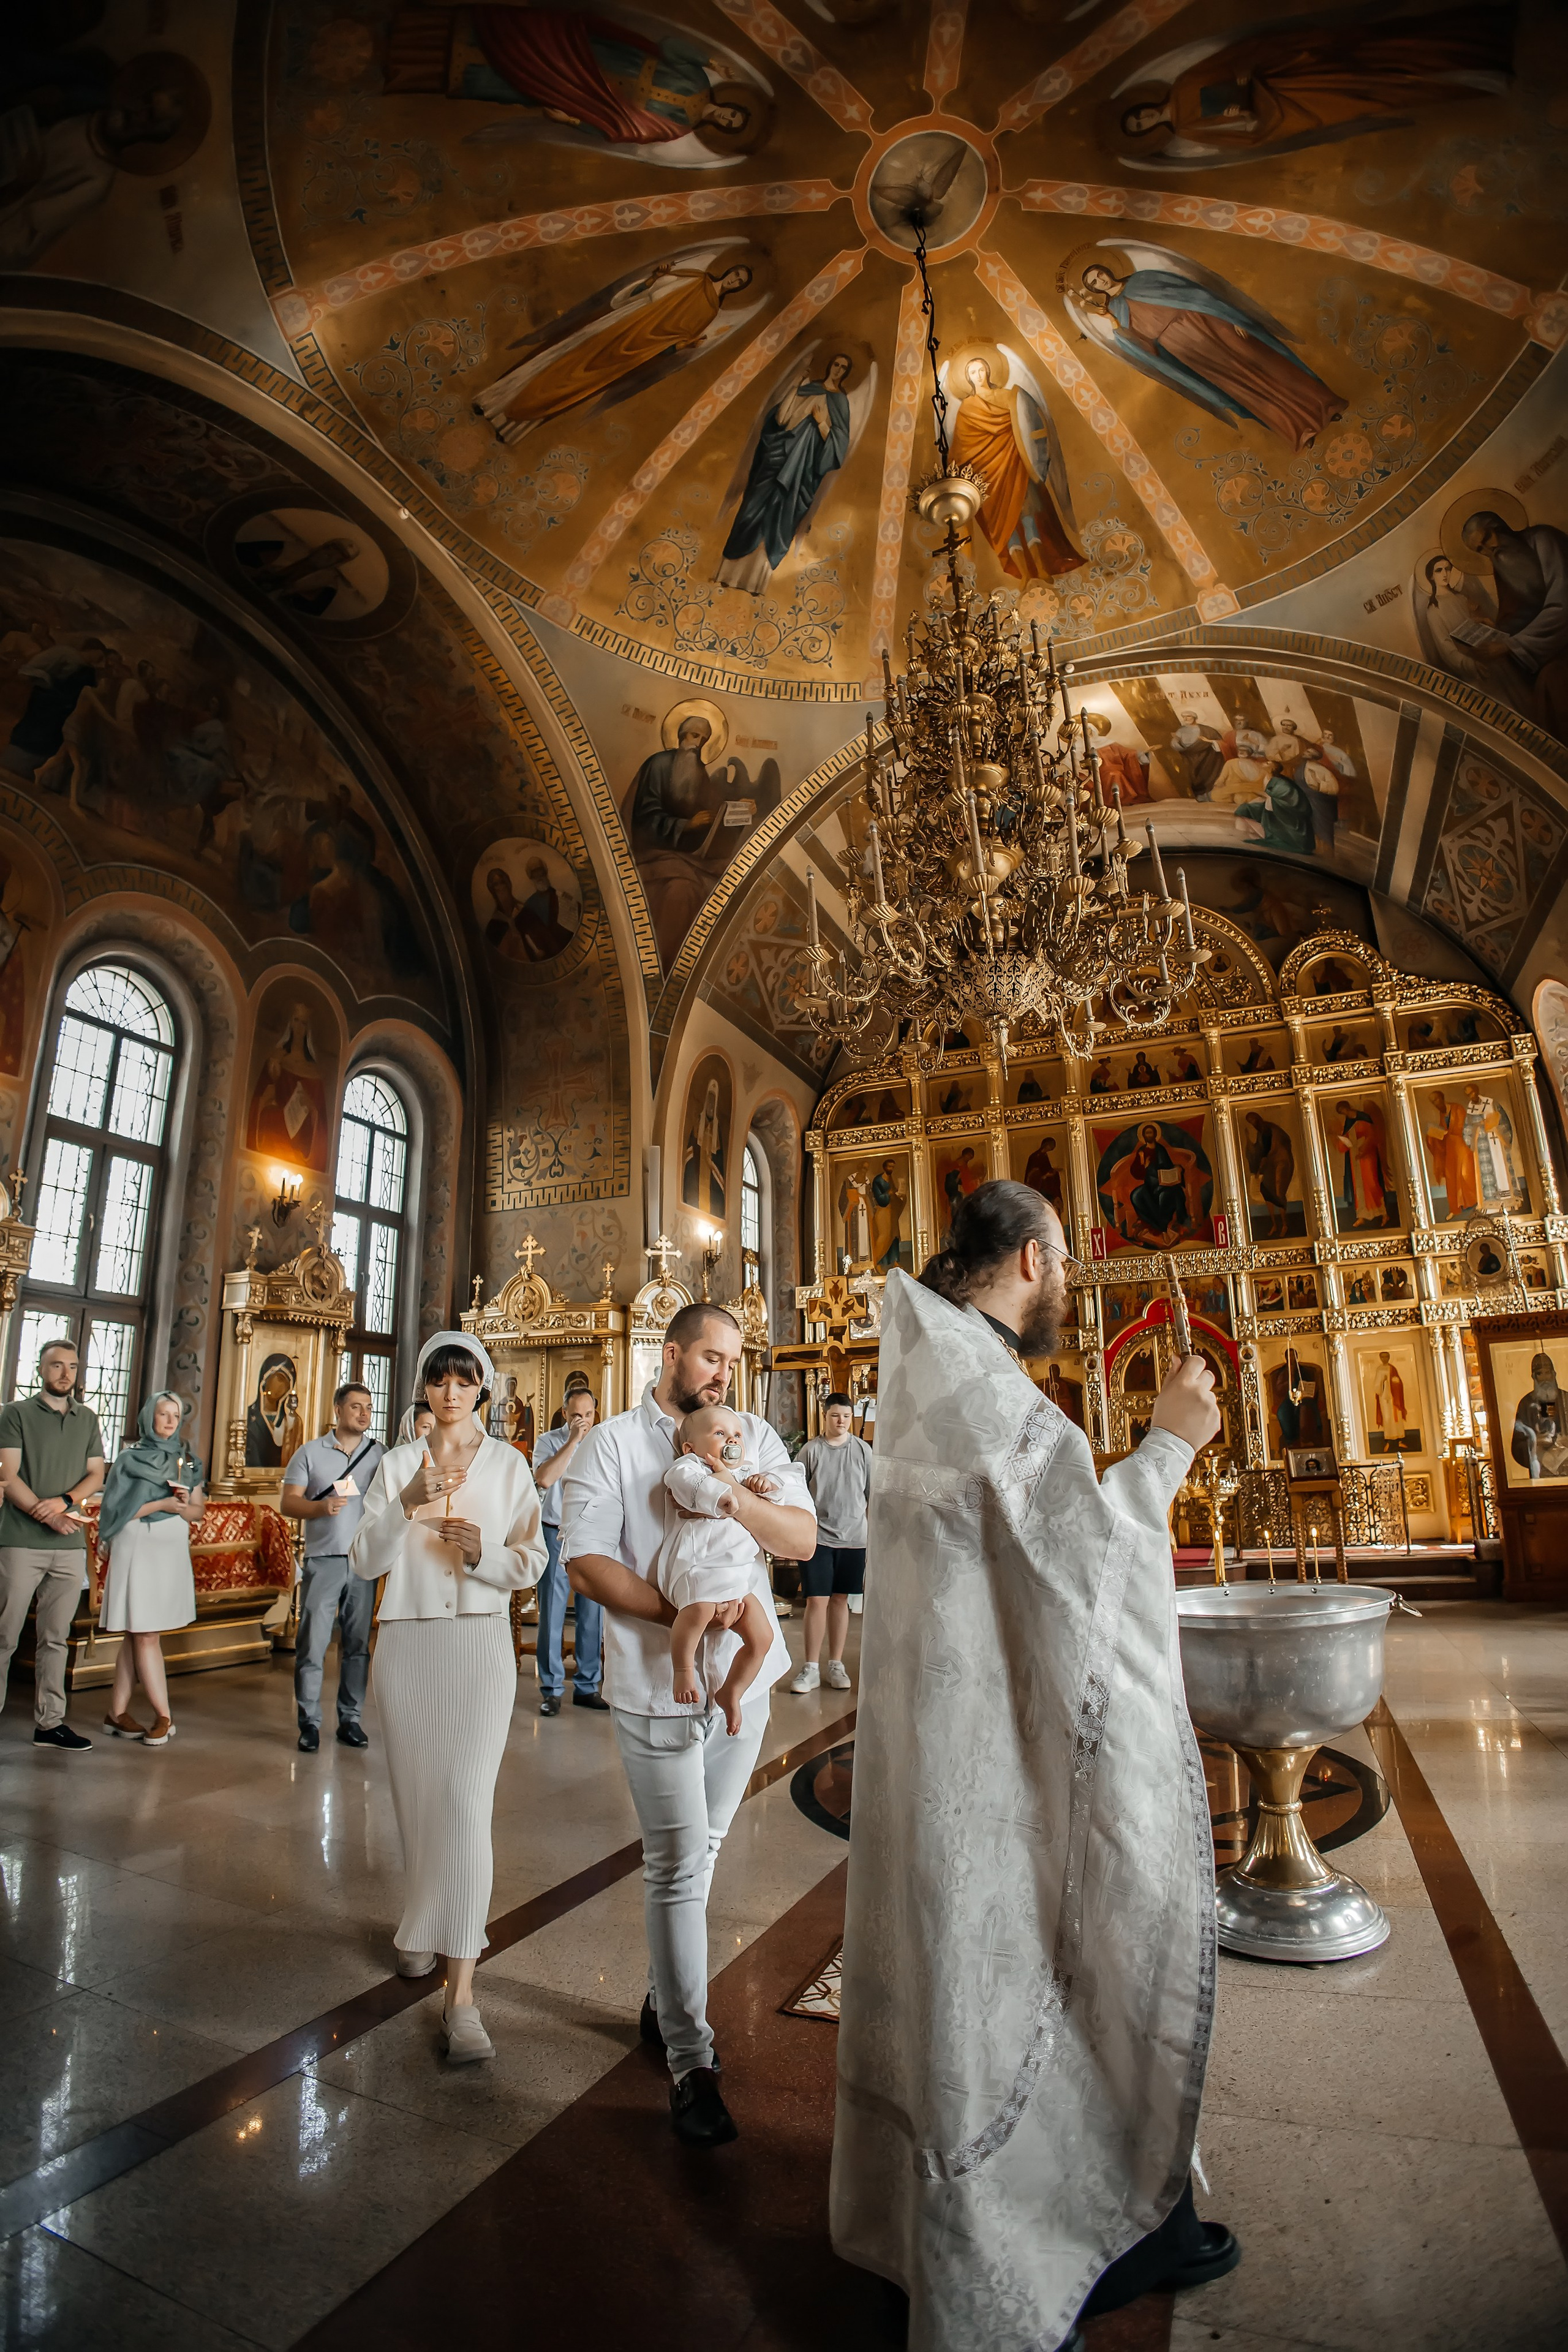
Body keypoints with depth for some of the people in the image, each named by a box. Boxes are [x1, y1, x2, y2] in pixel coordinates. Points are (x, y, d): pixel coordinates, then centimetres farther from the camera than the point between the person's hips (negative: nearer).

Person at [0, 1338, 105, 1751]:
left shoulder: (88, 1420, 14)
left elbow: (96, 1474, 10)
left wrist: (63, 1502, -10)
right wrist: (46, 1515, -17)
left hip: (71, 1544, 4)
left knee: (56, 1638, 7)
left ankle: (50, 1722, 13)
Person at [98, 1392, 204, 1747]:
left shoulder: (188, 1461, 12)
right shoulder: (130, 1457, 2)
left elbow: (198, 1511, 11)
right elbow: (117, 1509, -6)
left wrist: (183, 1505, -10)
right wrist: (163, 1504, -14)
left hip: (173, 1551, 4)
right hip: (138, 1549, -4)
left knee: (137, 1634, 7)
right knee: (145, 1635, -4)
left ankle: (118, 1712, 14)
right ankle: (164, 1716, 0)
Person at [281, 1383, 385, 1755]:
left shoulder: (382, 1453, 9)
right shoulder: (310, 1453, 5)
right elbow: (287, 1503, 1)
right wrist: (321, 1507, -17)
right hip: (323, 1560, -1)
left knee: (358, 1644, 6)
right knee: (312, 1643, -1)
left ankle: (351, 1720, 15)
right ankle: (309, 1723, 10)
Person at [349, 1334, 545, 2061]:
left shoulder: (509, 1464, 1)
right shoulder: (398, 1464, 4)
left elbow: (531, 1563, -1)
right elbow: (363, 1563, -3)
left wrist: (484, 1551, -20)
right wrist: (405, 1508, -20)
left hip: (480, 1643, -2)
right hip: (407, 1642, 2)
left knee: (465, 1801, -9)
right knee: (416, 1797, 13)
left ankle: (460, 1994, -3)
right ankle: (424, 1925, 40)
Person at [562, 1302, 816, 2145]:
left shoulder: (754, 1437, 3)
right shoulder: (612, 1443, -6)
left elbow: (803, 1539, -5)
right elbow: (585, 1562, -13)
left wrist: (727, 1490, -21)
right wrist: (682, 1611, -22)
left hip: (745, 1676, 4)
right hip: (657, 1683, -4)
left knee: (699, 1850, 19)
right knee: (679, 1864, 1)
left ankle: (665, 1999, 39)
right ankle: (690, 2062, 15)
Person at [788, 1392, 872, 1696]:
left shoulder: (863, 1450, 2)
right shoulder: (811, 1451, -2)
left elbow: (873, 1495, 7)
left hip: (853, 1537, 2)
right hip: (818, 1536, -1)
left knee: (840, 1600, 10)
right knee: (817, 1600, -3)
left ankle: (835, 1664, 22)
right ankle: (810, 1668, 9)